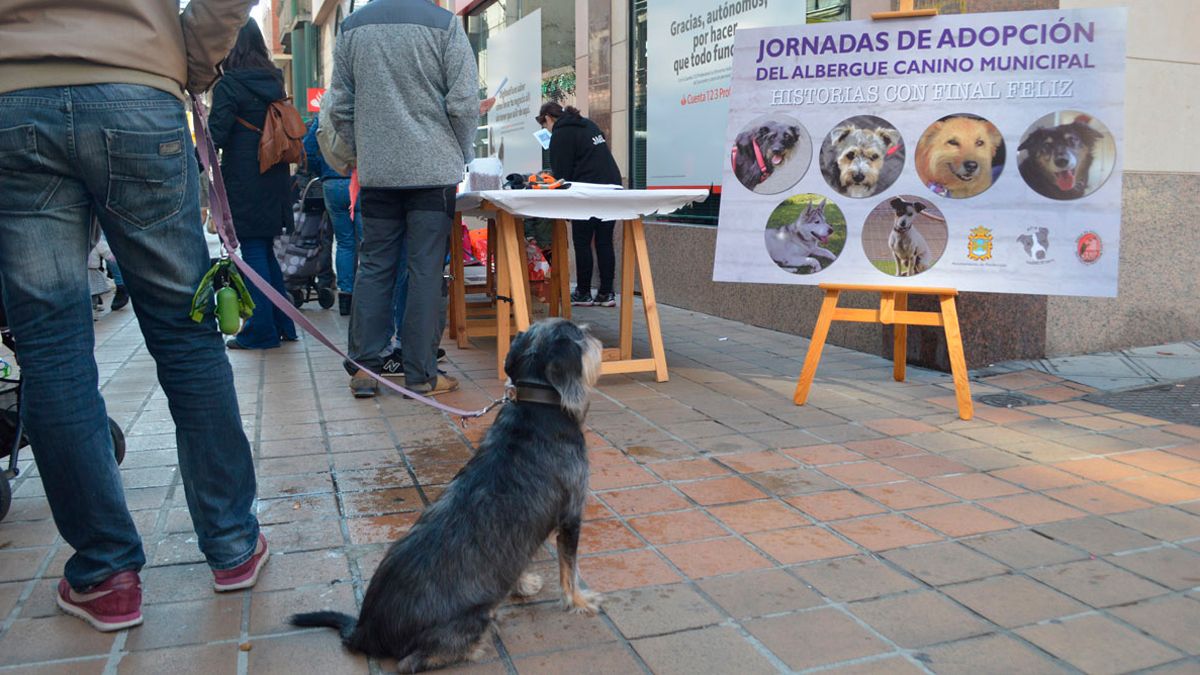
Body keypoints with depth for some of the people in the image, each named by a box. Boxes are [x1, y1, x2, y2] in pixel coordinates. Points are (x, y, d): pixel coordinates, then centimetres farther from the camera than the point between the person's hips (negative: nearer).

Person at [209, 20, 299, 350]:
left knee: (253, 251, -1)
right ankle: (282, 325, 19)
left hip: (243, 184, -7)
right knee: (266, 250, 15)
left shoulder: (229, 84, -11)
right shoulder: (274, 81, 11)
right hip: (274, 180, 7)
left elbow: (216, 135, -14)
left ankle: (262, 331, 3)